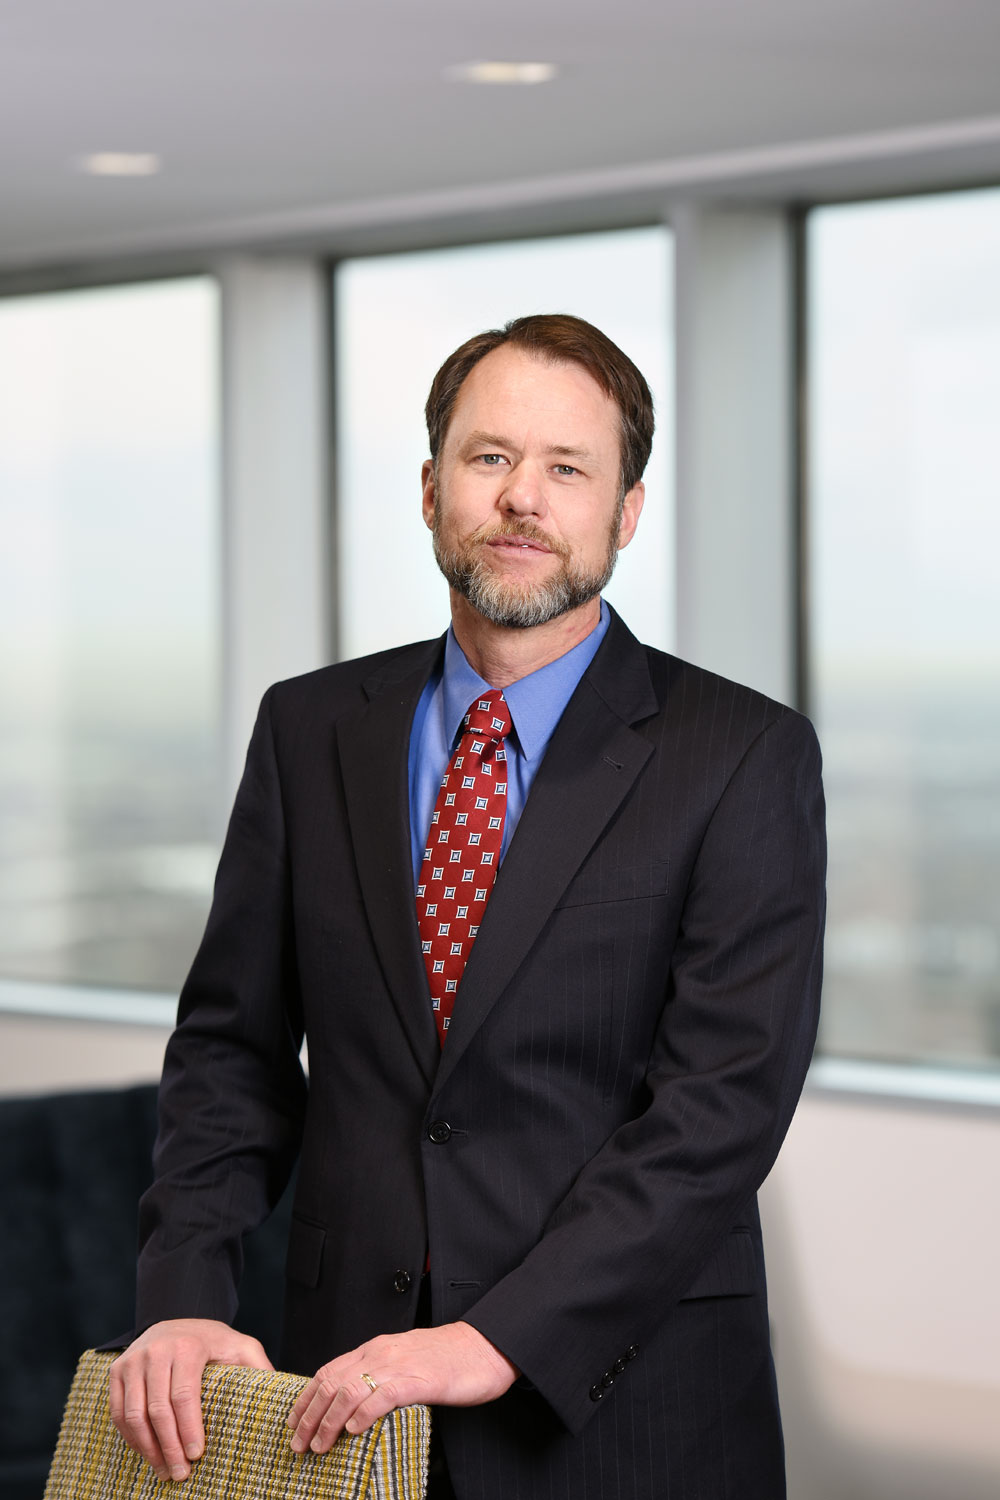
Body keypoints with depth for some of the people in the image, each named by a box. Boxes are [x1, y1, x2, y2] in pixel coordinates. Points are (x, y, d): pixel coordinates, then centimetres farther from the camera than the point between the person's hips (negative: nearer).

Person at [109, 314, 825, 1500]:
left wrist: (501, 1338, -21)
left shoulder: (743, 757, -6)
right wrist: (185, 1297, -9)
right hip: (345, 1393, 3)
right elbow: (235, 1043, 7)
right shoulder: (310, 732, 7)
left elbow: (728, 1101, -14)